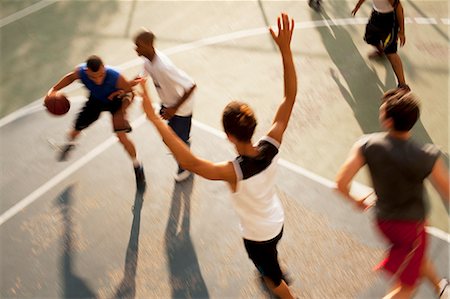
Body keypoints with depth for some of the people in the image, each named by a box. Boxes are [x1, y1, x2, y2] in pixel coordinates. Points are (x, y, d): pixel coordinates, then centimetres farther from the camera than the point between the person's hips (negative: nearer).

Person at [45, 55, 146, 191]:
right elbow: (71, 77, -7)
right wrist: (54, 89, -16)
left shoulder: (115, 77, -43)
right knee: (77, 128, 16)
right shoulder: (80, 71, -34)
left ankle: (137, 167, 10)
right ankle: (70, 143, 56)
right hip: (95, 99, 4)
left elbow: (130, 92, -23)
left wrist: (122, 111, -36)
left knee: (122, 136, -15)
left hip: (114, 101, -3)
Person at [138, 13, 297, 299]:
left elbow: (190, 162, -55)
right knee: (269, 262, 41)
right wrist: (285, 48, -29)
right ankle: (271, 271, 72)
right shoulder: (271, 147, -26)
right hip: (277, 221, 6)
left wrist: (155, 118, -58)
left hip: (257, 235, -6)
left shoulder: (234, 171, -41)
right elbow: (290, 96, -24)